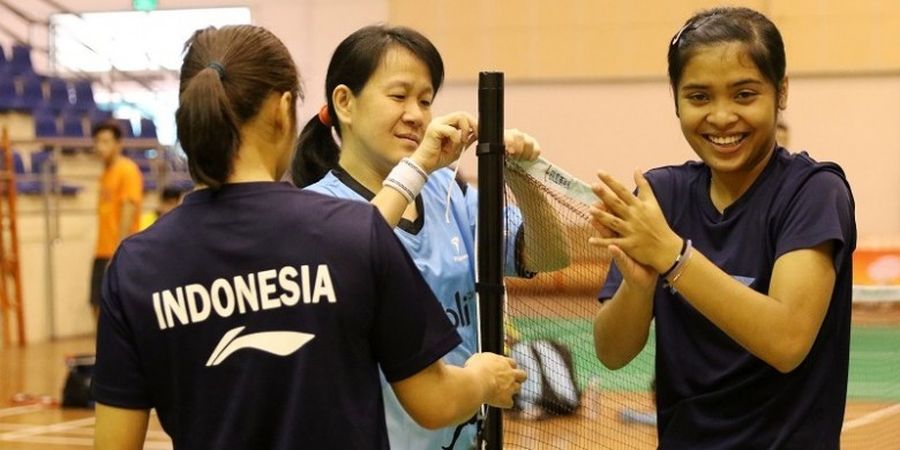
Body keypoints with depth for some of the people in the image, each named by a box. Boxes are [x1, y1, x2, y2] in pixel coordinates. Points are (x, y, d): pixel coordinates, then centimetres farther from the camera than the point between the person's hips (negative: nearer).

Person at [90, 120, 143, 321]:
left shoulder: (127, 170, -10)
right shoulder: (106, 172, 15)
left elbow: (128, 212, -16)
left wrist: (118, 253, -21)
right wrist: (101, 251, 16)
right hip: (103, 253, 8)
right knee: (99, 308, 7)